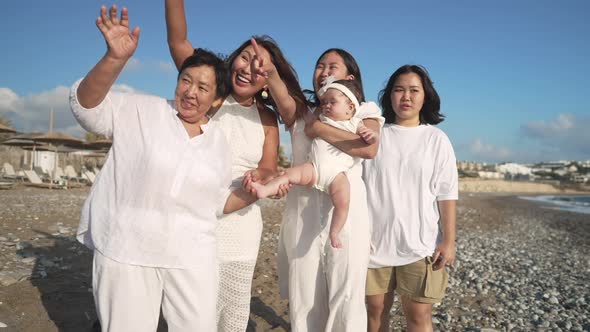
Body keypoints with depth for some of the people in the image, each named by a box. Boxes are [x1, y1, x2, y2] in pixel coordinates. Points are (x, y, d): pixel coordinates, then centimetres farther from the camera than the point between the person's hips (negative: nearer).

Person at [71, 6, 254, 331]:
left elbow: (217, 203, 11)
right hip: (126, 252, -2)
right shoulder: (142, 112, -1)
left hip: (193, 258, 3)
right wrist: (115, 59, -28)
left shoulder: (218, 139, 8)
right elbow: (86, 104, -13)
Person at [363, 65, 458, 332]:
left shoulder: (436, 139, 3)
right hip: (376, 240, 1)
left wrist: (448, 241, -3)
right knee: (375, 309, 9)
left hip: (420, 243, -1)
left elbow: (447, 194, 2)